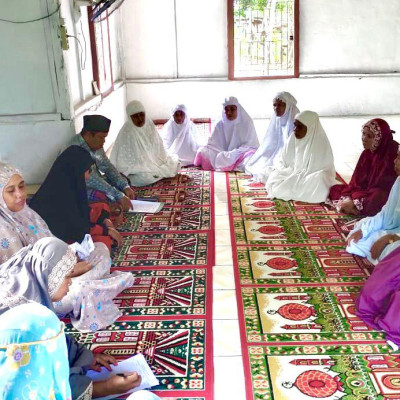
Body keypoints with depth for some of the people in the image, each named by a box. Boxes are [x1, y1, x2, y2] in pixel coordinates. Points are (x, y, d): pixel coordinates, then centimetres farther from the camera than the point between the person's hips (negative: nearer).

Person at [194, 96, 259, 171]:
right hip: (224, 156, 3)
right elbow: (212, 144, 2)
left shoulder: (247, 122, 1)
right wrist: (223, 155, -18)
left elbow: (250, 145, -3)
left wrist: (233, 154, -17)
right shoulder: (220, 124, 6)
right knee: (202, 151, -18)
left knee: (251, 154, -35)